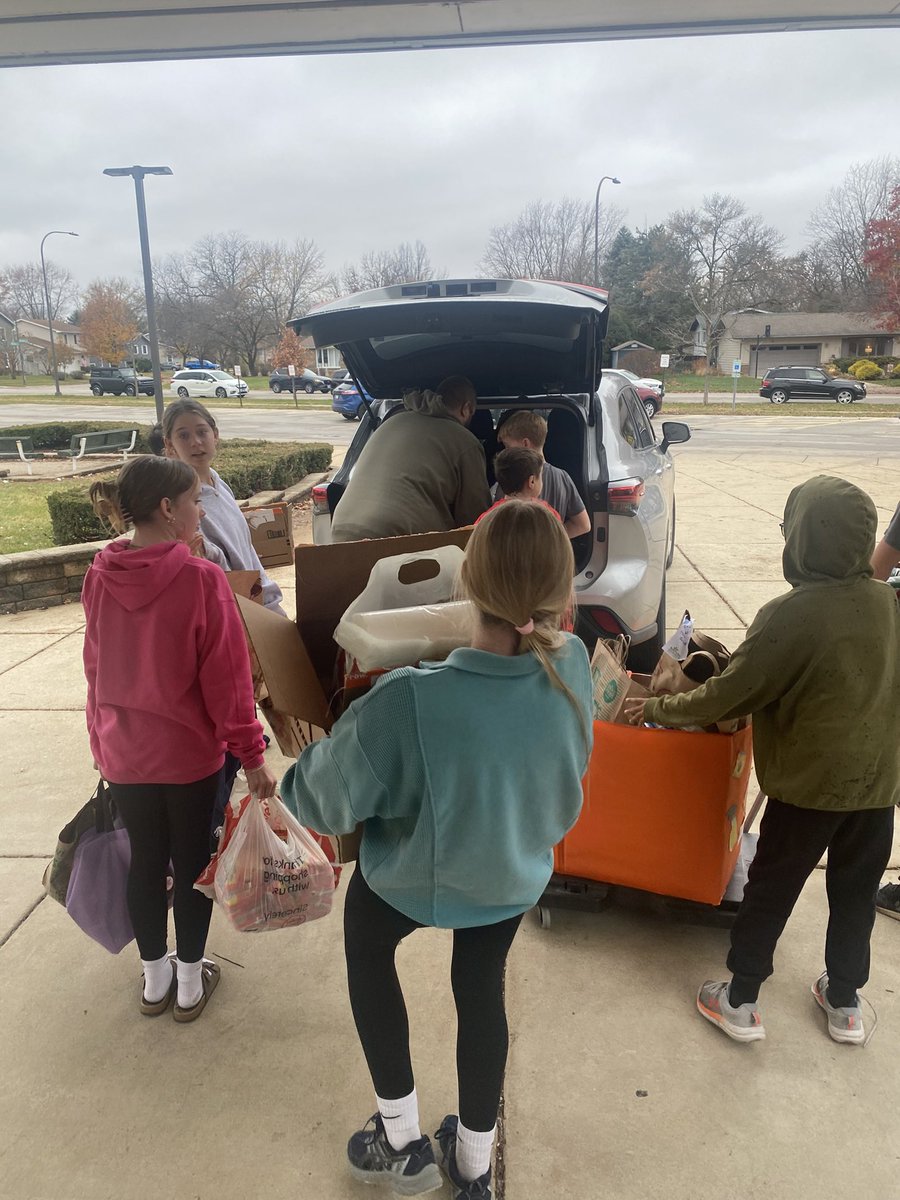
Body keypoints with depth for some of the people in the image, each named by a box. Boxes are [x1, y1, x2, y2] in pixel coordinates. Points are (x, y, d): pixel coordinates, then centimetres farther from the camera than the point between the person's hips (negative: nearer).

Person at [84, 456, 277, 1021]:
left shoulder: (99, 578, -6)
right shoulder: (201, 579, -21)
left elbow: (97, 669, 5)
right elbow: (227, 676, -18)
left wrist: (104, 740, 18)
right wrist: (251, 754, -8)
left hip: (123, 754, 5)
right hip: (190, 753, -4)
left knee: (146, 862, 19)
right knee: (193, 864, 14)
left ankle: (155, 979, 37)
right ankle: (190, 981, 30)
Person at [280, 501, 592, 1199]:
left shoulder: (406, 704, -42)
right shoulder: (572, 666, -27)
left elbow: (319, 801, -26)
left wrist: (298, 776, -3)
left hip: (415, 883, -3)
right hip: (518, 878, 4)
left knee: (367, 951, 29)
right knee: (482, 991, 27)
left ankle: (401, 1141, 38)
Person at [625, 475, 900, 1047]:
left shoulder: (790, 616, -23)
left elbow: (726, 697, -18)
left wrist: (657, 708, -5)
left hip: (811, 781, -5)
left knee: (771, 889, 11)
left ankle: (740, 1001, 24)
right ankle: (845, 1003, 36)